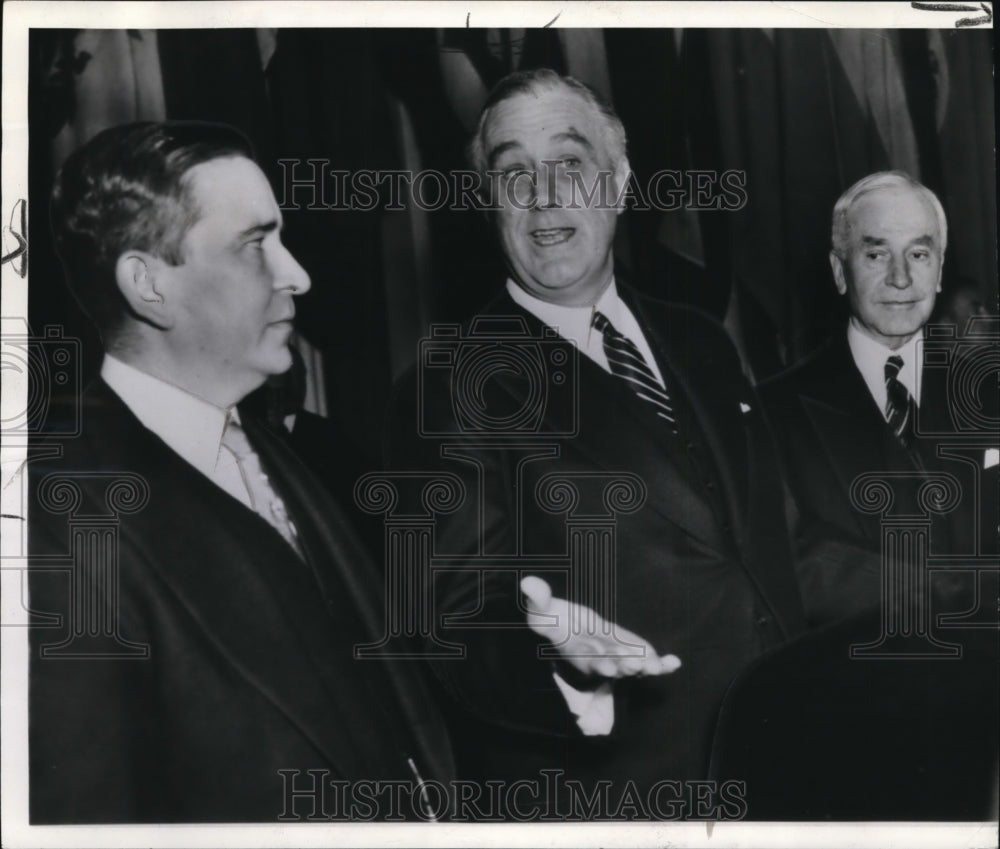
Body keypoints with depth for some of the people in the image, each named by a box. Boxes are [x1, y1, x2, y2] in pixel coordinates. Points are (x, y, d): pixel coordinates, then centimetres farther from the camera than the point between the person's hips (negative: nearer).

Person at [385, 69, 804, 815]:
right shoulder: (449, 390, -11)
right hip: (606, 798, -5)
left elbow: (770, 553, 11)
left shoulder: (702, 346, 6)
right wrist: (555, 655, -35)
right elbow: (457, 633, -16)